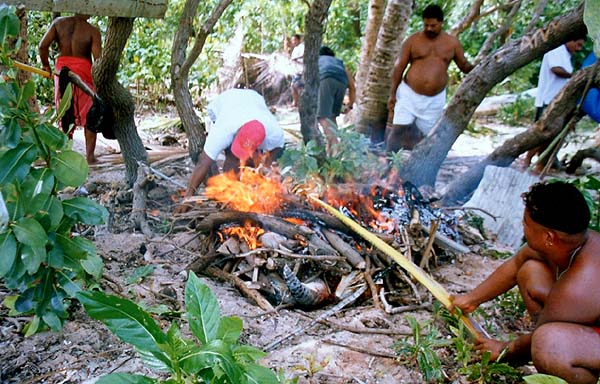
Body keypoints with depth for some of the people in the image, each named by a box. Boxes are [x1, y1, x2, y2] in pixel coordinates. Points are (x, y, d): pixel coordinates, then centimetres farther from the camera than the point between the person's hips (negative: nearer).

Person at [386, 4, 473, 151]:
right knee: (398, 129, -7)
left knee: (427, 135, 8)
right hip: (409, 94, -2)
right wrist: (392, 94, -5)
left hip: (434, 100, 2)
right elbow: (399, 67, 0)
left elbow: (464, 65, 12)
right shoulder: (413, 40, -1)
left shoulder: (452, 42, 4)